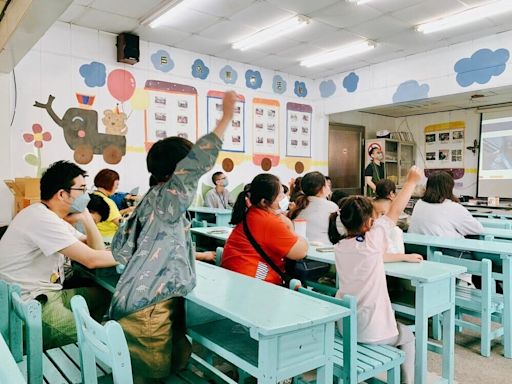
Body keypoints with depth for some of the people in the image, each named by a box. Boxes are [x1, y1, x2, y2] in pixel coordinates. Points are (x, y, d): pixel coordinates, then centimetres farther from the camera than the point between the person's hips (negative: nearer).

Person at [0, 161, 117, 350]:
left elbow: (96, 249, 11)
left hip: (47, 294, 10)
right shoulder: (42, 219, -19)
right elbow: (91, 259, -22)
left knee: (106, 295, 7)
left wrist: (86, 217, -3)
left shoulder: (53, 218, 11)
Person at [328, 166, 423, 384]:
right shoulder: (370, 242, -20)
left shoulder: (339, 247, -1)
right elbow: (394, 213, -10)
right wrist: (412, 181, 0)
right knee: (407, 337, 26)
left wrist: (404, 257, 19)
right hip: (372, 331, -6)